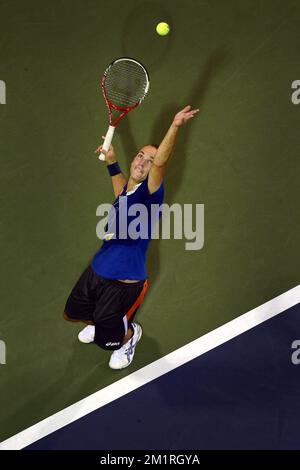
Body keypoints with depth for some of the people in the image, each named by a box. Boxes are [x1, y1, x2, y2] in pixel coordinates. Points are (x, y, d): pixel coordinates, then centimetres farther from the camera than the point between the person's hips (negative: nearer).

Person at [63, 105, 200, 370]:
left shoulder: (149, 193, -20)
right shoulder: (126, 191, 3)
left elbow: (160, 161, -40)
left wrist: (175, 126, -54)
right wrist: (111, 161, 22)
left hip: (124, 284, -8)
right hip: (96, 271, 8)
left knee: (106, 341, 7)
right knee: (72, 314, 27)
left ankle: (130, 334, 40)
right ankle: (99, 322, 57)